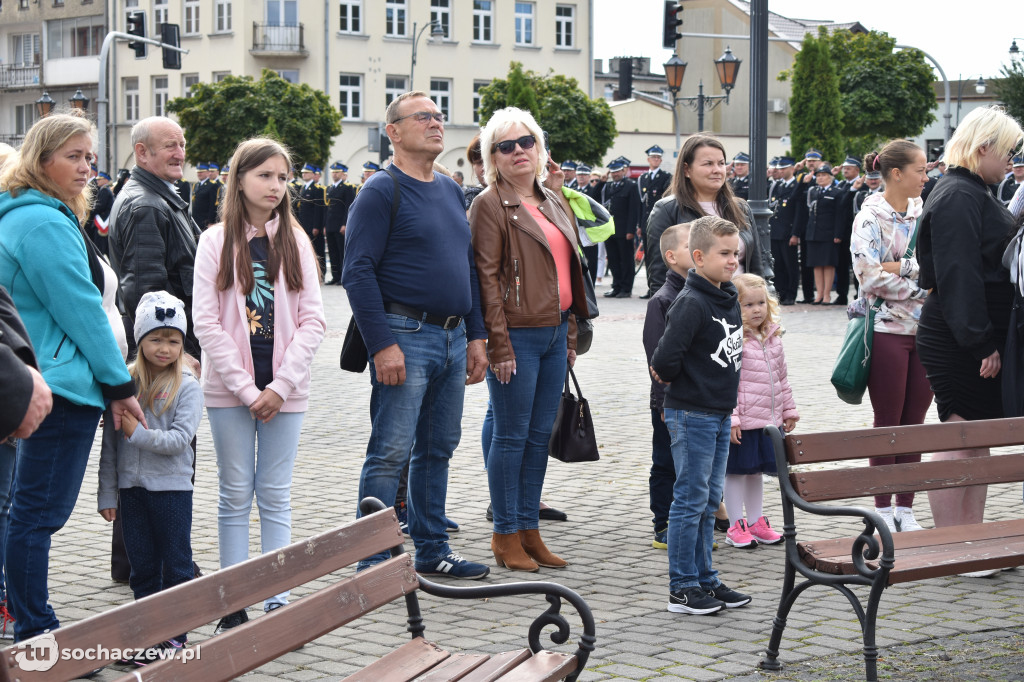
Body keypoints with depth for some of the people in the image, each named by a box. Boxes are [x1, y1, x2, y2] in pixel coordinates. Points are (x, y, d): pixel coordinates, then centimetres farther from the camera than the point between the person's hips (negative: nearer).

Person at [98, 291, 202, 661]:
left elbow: (180, 439, -15)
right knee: (142, 565, 10)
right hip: (131, 488, 3)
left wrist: (137, 433, -19)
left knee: (175, 564, 5)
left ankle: (175, 632, 13)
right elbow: (110, 444, 5)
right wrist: (107, 493, 4)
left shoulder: (187, 387, -6)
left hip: (172, 488, -3)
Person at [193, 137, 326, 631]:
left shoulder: (295, 241, 6)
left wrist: (280, 386, -9)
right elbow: (207, 322, -6)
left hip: (284, 389, 2)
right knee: (235, 495, 4)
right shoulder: (216, 241, 0)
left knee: (276, 496, 5)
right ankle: (233, 607, 9)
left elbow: (313, 320, 1)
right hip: (229, 389, -1)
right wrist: (246, 389, -12)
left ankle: (278, 602, 8)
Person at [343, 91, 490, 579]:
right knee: (391, 452, -6)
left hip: (452, 338, 8)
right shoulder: (381, 191, -8)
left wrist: (476, 336, 14)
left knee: (438, 449, 13)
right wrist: (382, 345, -20)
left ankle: (432, 549, 22)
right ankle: (373, 559, -1)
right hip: (406, 336, -8)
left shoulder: (451, 190, 16)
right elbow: (358, 272, -14)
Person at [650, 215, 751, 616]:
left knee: (710, 500, 14)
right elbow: (665, 359, -24)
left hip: (720, 413, 8)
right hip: (692, 416, -8)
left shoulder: (729, 299, 9)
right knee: (691, 500, -2)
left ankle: (705, 580, 22)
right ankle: (682, 589, 4)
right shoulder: (691, 303, -19)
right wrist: (673, 378, -5)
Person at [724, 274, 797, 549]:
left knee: (756, 471, 18)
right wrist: (730, 418, -21)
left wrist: (789, 410, 19)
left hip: (770, 421, 7)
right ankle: (736, 526, 15)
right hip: (742, 422, -7)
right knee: (737, 472, 4)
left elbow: (782, 377, 18)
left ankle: (757, 522, 28)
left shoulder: (773, 337, 9)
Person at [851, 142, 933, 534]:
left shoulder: (925, 213, 9)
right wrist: (923, 285, -13)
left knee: (915, 421, 7)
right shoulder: (870, 218, -6)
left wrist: (900, 266, -16)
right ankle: (883, 510, 11)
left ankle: (906, 509, 14)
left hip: (925, 330, 5)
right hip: (887, 329, -5)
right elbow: (871, 277, -16)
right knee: (888, 422, 2)